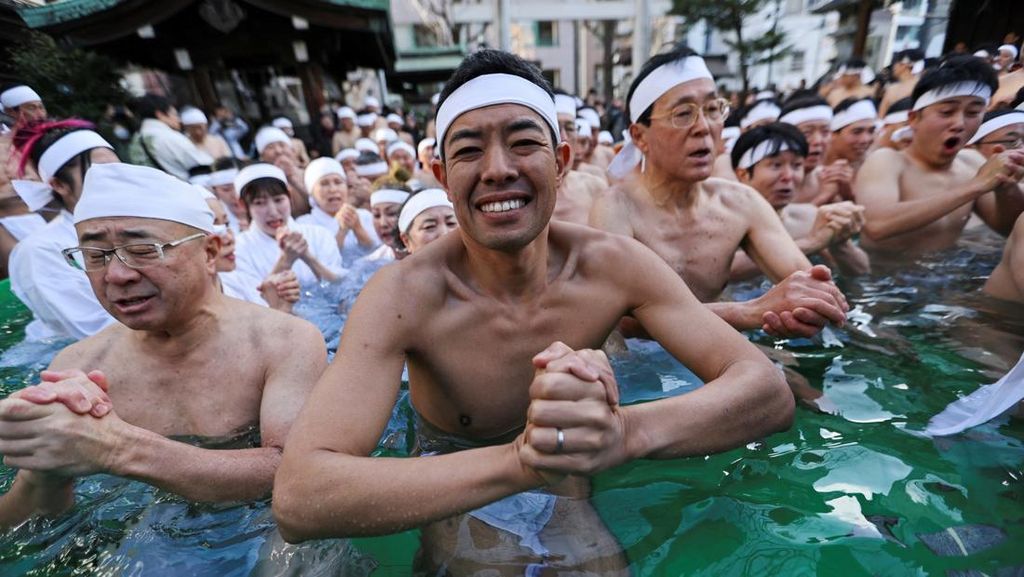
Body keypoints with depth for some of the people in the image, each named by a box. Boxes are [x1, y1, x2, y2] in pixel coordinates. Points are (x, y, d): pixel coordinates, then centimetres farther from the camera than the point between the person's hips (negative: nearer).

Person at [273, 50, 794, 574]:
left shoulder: (613, 264, -16)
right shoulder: (403, 294, -22)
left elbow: (769, 391, -20)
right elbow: (297, 498, -31)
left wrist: (624, 432, -39)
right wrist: (519, 459, -43)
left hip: (576, 500, 2)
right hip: (457, 511, -1)